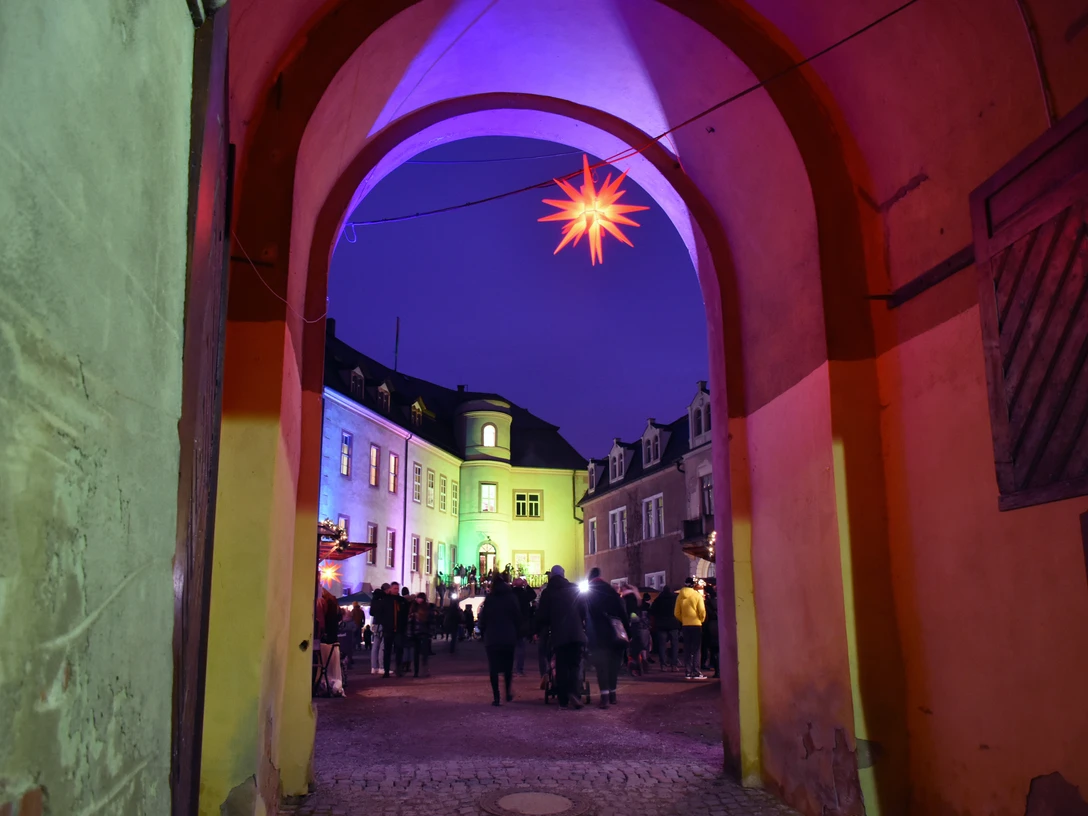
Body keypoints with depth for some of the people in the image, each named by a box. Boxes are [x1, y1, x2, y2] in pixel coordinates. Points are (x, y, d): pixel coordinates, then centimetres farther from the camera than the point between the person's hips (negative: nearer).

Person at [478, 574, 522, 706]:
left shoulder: (489, 599, 0)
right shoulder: (512, 598, 1)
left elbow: (483, 619, 0)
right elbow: (518, 618, 1)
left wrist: (483, 633, 9)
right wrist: (517, 634, 8)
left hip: (492, 638, -1)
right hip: (509, 638, 1)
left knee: (494, 668, 1)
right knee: (508, 667, 16)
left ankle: (496, 697, -6)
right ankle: (508, 694, 14)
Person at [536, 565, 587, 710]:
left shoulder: (547, 593, 2)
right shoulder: (574, 589, 4)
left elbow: (541, 616, 0)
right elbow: (584, 610, 2)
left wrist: (549, 624, 20)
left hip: (558, 634, 0)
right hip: (576, 633, 0)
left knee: (561, 666, 7)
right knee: (574, 664, 6)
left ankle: (563, 700, 5)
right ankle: (573, 692, -18)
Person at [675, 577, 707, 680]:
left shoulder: (680, 596, 3)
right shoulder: (697, 595, -8)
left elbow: (676, 613, 3)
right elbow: (702, 611, -11)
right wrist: (701, 620, 7)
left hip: (685, 625, 3)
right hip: (696, 625, -3)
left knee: (687, 649, 8)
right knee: (695, 650, 0)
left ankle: (688, 672, 8)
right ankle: (696, 672, -4)